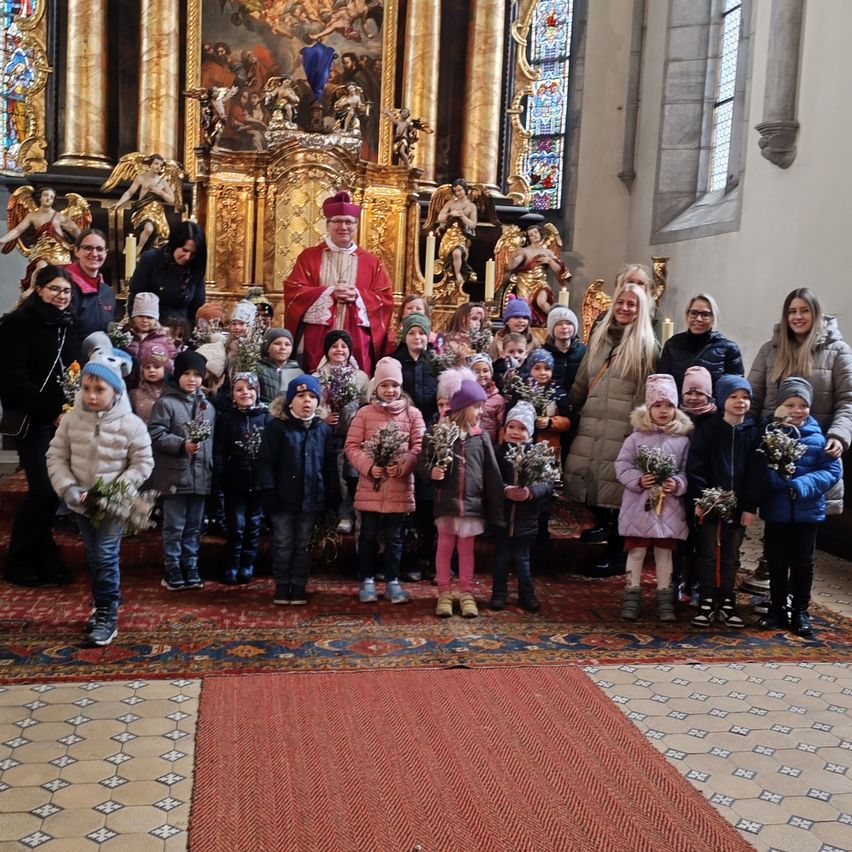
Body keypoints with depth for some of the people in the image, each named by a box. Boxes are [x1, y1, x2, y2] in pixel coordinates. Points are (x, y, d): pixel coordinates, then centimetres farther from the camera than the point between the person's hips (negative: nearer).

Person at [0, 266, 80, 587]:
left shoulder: (68, 325, 13)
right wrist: (51, 412, -16)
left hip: (61, 419, 6)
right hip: (32, 420, -6)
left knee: (56, 488, 3)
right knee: (44, 490, -10)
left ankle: (43, 558, 17)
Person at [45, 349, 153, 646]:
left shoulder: (131, 424, -13)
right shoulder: (72, 419, -4)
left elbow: (142, 465, -9)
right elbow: (56, 456, 2)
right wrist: (67, 488, -13)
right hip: (81, 503, 4)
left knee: (106, 556, -6)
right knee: (93, 557, 16)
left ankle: (107, 617, 4)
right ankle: (104, 605, 33)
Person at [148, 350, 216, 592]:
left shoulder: (208, 406, 12)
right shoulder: (165, 403, -6)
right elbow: (156, 435, -14)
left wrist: (211, 467, 13)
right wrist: (182, 445, -21)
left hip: (200, 476, 5)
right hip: (175, 475, -5)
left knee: (194, 526, 13)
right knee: (174, 526, 1)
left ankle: (190, 567, 22)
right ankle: (172, 569, 12)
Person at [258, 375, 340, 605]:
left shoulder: (323, 429, 6)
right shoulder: (277, 426, -4)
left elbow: (330, 464, 9)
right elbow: (266, 461, -6)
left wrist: (333, 494, 5)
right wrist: (269, 491, -12)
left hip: (311, 497, 2)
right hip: (284, 497, -2)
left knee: (303, 544, 11)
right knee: (283, 543, 7)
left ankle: (299, 585, 20)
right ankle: (282, 585, 19)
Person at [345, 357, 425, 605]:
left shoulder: (412, 414, 4)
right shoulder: (365, 413, 2)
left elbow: (419, 447, -2)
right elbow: (352, 446, -1)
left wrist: (402, 465, -19)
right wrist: (369, 466, -16)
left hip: (400, 487, 0)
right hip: (370, 486, 0)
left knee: (394, 536, 9)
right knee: (368, 535, 8)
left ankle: (393, 581, 20)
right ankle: (367, 580, 21)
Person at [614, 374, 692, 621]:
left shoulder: (682, 440, 2)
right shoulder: (636, 438, -1)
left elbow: (687, 471, 1)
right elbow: (622, 466, -3)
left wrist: (677, 484, -16)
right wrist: (638, 480, -17)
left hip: (669, 507, 1)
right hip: (639, 504, -1)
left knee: (665, 552, 10)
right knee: (636, 551, 6)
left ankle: (665, 599, 19)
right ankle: (632, 597, 14)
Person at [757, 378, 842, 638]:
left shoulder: (819, 437, -5)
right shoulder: (769, 434, -6)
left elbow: (832, 470, -9)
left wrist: (804, 485, -23)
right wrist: (778, 478, -30)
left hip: (808, 511, 0)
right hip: (775, 510, 0)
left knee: (803, 563, 12)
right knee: (776, 562, 12)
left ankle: (800, 611, 26)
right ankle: (777, 608, 27)